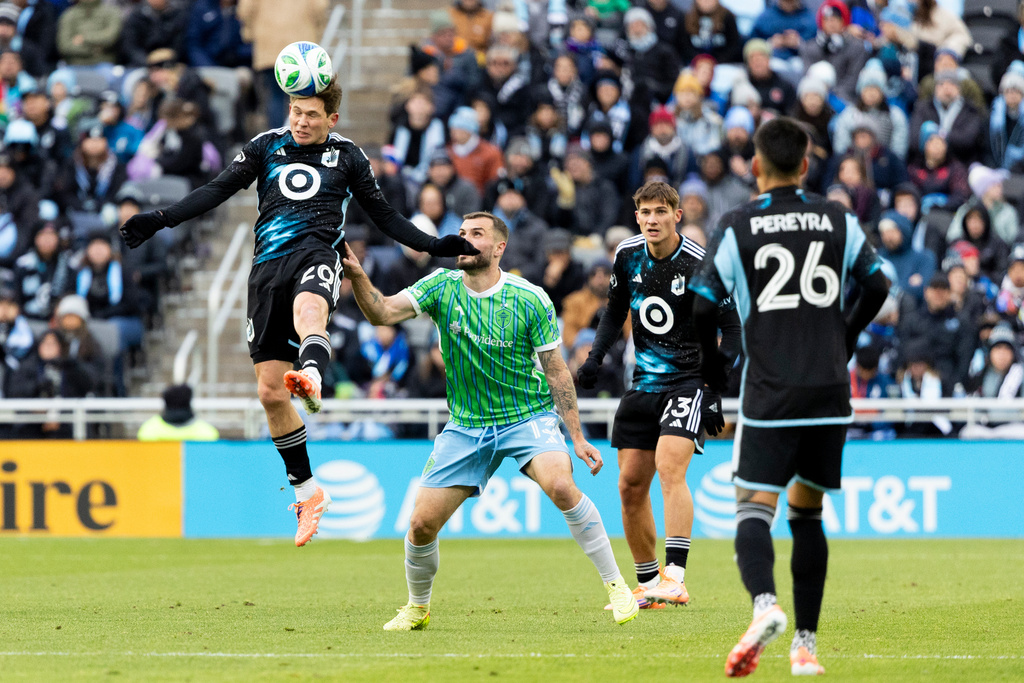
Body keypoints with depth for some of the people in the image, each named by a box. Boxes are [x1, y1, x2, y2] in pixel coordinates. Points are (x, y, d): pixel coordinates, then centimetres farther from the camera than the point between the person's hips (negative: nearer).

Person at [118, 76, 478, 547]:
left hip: (317, 253, -3)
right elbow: (217, 190, 14)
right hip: (269, 263, 3)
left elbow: (383, 215, 19)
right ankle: (306, 491, 12)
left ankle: (311, 377, -74)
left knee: (308, 306, -42)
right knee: (269, 391, 0)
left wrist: (433, 245, 8)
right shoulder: (266, 146, 17)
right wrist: (159, 220, 3)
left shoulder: (346, 156, 13)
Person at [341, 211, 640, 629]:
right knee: (422, 523, -4)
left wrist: (577, 437, -7)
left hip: (528, 416, -3)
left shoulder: (531, 300, -11)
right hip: (465, 425, 3)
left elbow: (556, 371, -4)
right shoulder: (442, 287, -5)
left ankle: (616, 585, -18)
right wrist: (356, 275, -35)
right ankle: (417, 607, 24)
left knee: (561, 485, -31)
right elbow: (382, 313, -16)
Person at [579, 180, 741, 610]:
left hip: (689, 380, -6)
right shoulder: (627, 256, 2)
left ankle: (675, 578, -31)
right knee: (631, 484, 5)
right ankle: (647, 584, 18)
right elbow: (616, 310, 18)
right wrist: (596, 357, 3)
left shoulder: (700, 264, -14)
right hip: (644, 382, 6)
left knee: (669, 467, -25)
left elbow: (731, 328, -8)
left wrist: (718, 391, -15)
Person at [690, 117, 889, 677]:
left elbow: (701, 307, -4)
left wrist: (712, 372, 12)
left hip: (769, 393, -3)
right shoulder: (837, 220, 7)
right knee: (807, 512, 14)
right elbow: (877, 285, 12)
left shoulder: (737, 226, -1)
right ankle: (805, 644, 11)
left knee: (754, 508, -6)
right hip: (830, 391, 3)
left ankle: (763, 604, -35)